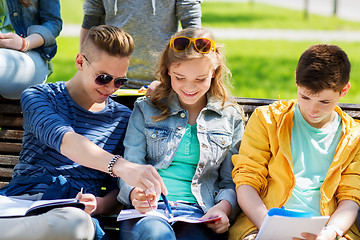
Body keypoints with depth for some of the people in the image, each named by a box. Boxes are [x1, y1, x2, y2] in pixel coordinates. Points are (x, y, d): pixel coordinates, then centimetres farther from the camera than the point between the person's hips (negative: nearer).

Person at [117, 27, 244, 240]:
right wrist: (135, 194, -14)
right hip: (148, 209, 0)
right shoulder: (146, 110, 16)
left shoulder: (230, 117, 17)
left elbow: (231, 181, 18)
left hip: (198, 213, 0)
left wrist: (223, 207, -6)